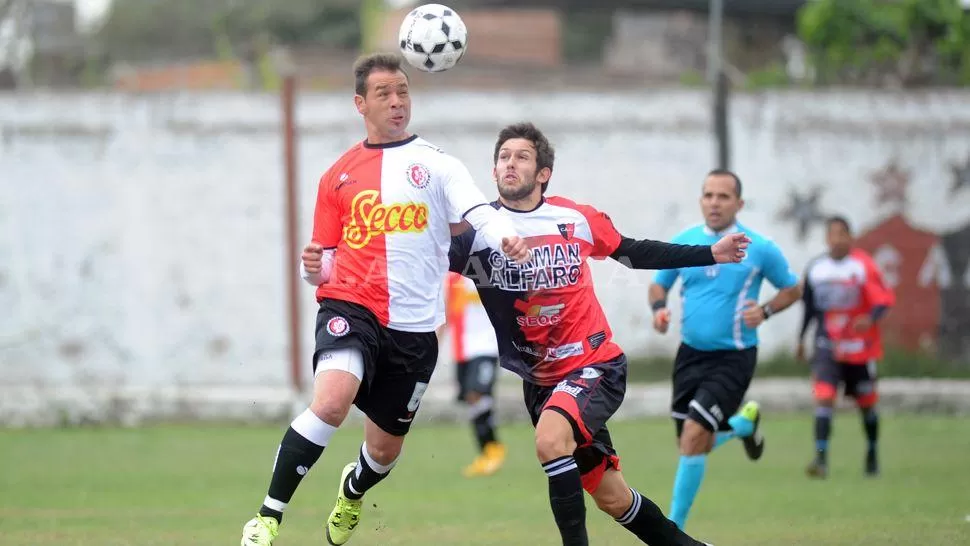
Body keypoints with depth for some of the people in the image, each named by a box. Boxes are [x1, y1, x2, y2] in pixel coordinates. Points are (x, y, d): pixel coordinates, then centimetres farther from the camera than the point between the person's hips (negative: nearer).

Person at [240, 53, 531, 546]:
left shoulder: (436, 164, 5)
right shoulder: (338, 176, 11)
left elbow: (479, 212, -13)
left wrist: (504, 237, -36)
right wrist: (314, 268, -8)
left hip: (414, 326, 1)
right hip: (350, 307, -1)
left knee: (385, 448, 13)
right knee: (331, 402, -31)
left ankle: (351, 492, 51)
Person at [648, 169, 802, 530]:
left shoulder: (759, 249, -7)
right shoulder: (682, 243, 1)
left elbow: (792, 289, 6)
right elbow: (659, 284, 14)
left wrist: (765, 311, -13)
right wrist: (659, 308, -8)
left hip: (733, 357, -4)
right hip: (691, 353, 5)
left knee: (695, 433, -19)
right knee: (692, 441, 10)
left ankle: (674, 528, -7)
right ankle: (745, 423, 44)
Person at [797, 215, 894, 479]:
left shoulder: (863, 265, -10)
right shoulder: (815, 269, 2)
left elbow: (884, 298, -15)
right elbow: (810, 307, 16)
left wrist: (871, 319, -34)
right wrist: (801, 339, 19)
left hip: (860, 346, -2)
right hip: (828, 346, 2)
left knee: (866, 403, 11)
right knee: (823, 396, -17)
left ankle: (872, 454, 33)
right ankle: (821, 457, -20)